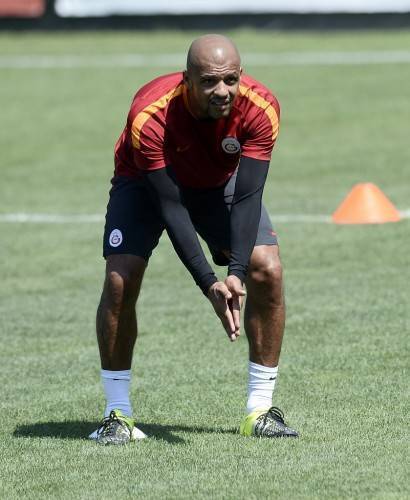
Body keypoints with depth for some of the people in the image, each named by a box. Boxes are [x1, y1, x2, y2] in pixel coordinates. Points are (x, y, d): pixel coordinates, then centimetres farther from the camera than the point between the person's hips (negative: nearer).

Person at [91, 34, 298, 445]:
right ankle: (117, 413, -6)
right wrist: (209, 284, -41)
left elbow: (247, 198, -30)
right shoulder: (150, 115, -38)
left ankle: (259, 410, -5)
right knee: (120, 279, -20)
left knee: (267, 270, -16)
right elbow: (170, 208, -35)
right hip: (146, 182, -2)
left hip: (221, 182, 2)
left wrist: (237, 271, -43)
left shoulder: (260, 108, -31)